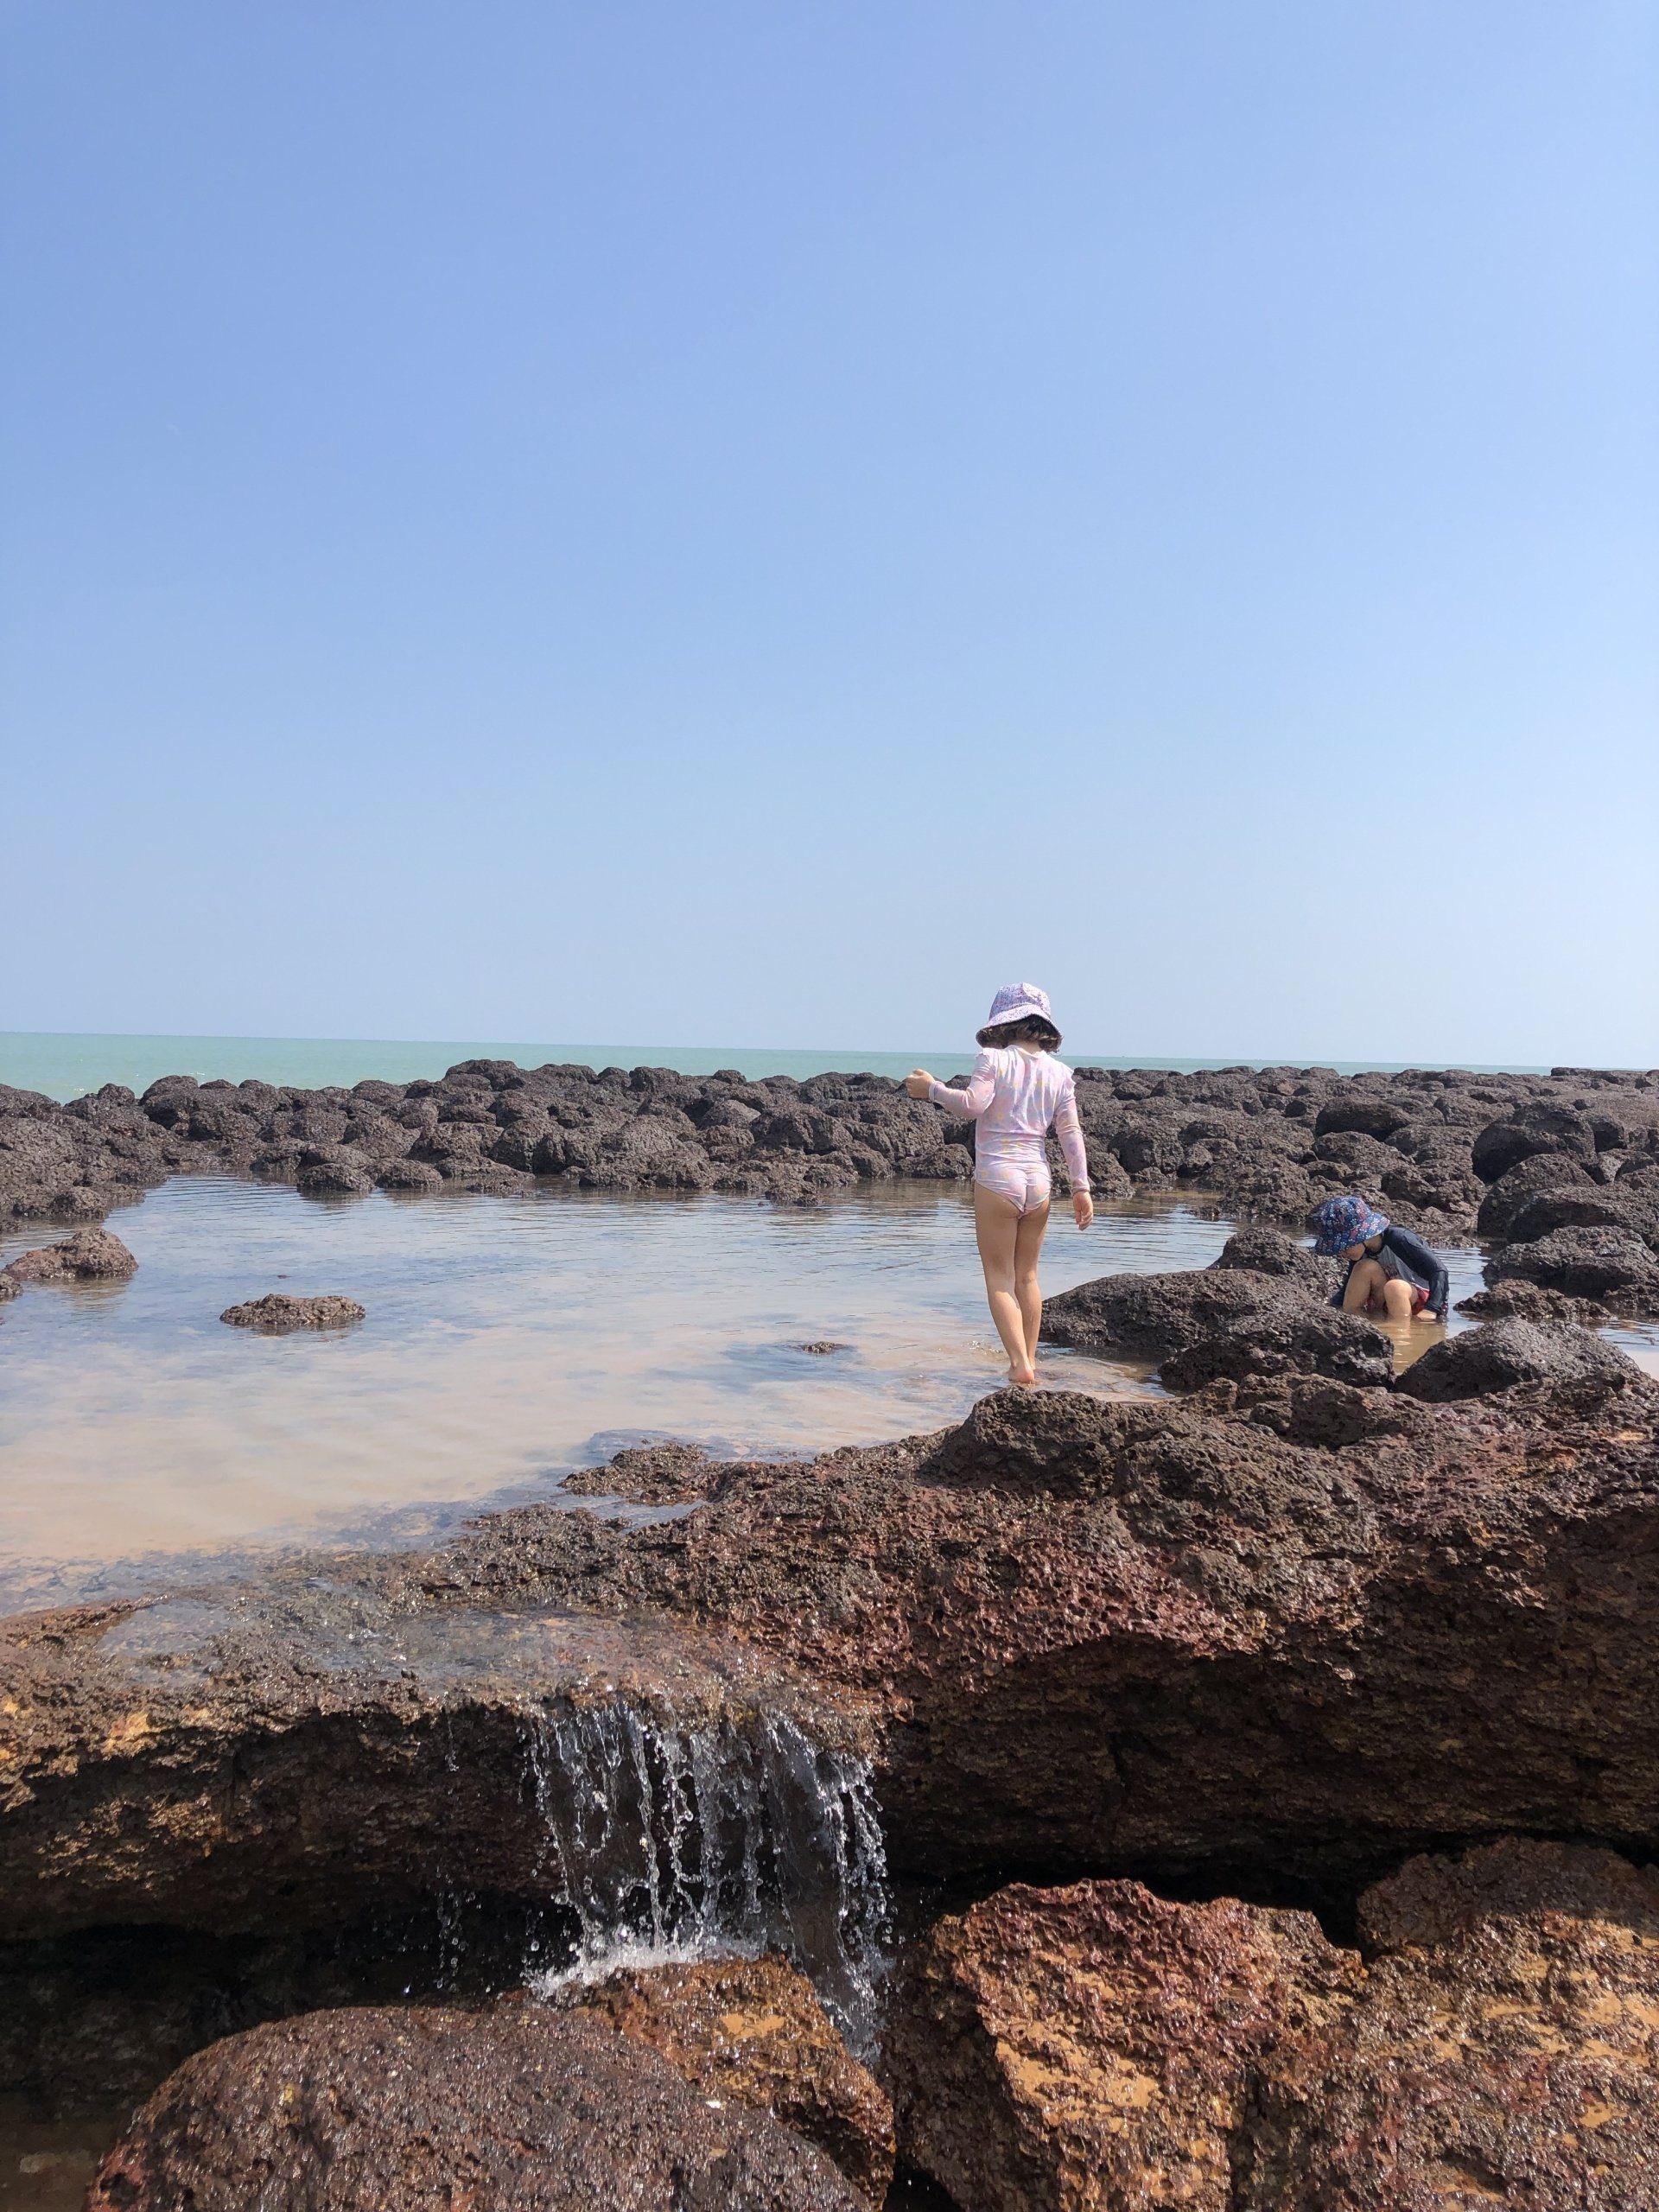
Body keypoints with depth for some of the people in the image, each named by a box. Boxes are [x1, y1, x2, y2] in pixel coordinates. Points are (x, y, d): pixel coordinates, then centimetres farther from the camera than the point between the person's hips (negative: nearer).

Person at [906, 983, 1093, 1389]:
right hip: (1037, 1180, 4)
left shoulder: (993, 1059, -7)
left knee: (999, 1276, 1)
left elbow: (972, 1105, -20)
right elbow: (1070, 1132, 5)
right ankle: (1029, 1359, 24)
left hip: (996, 1178, -4)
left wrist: (932, 1089, -5)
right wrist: (1081, 1186, 7)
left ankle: (1019, 1363, -12)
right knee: (1027, 1275, 18)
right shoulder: (1059, 1071, 6)